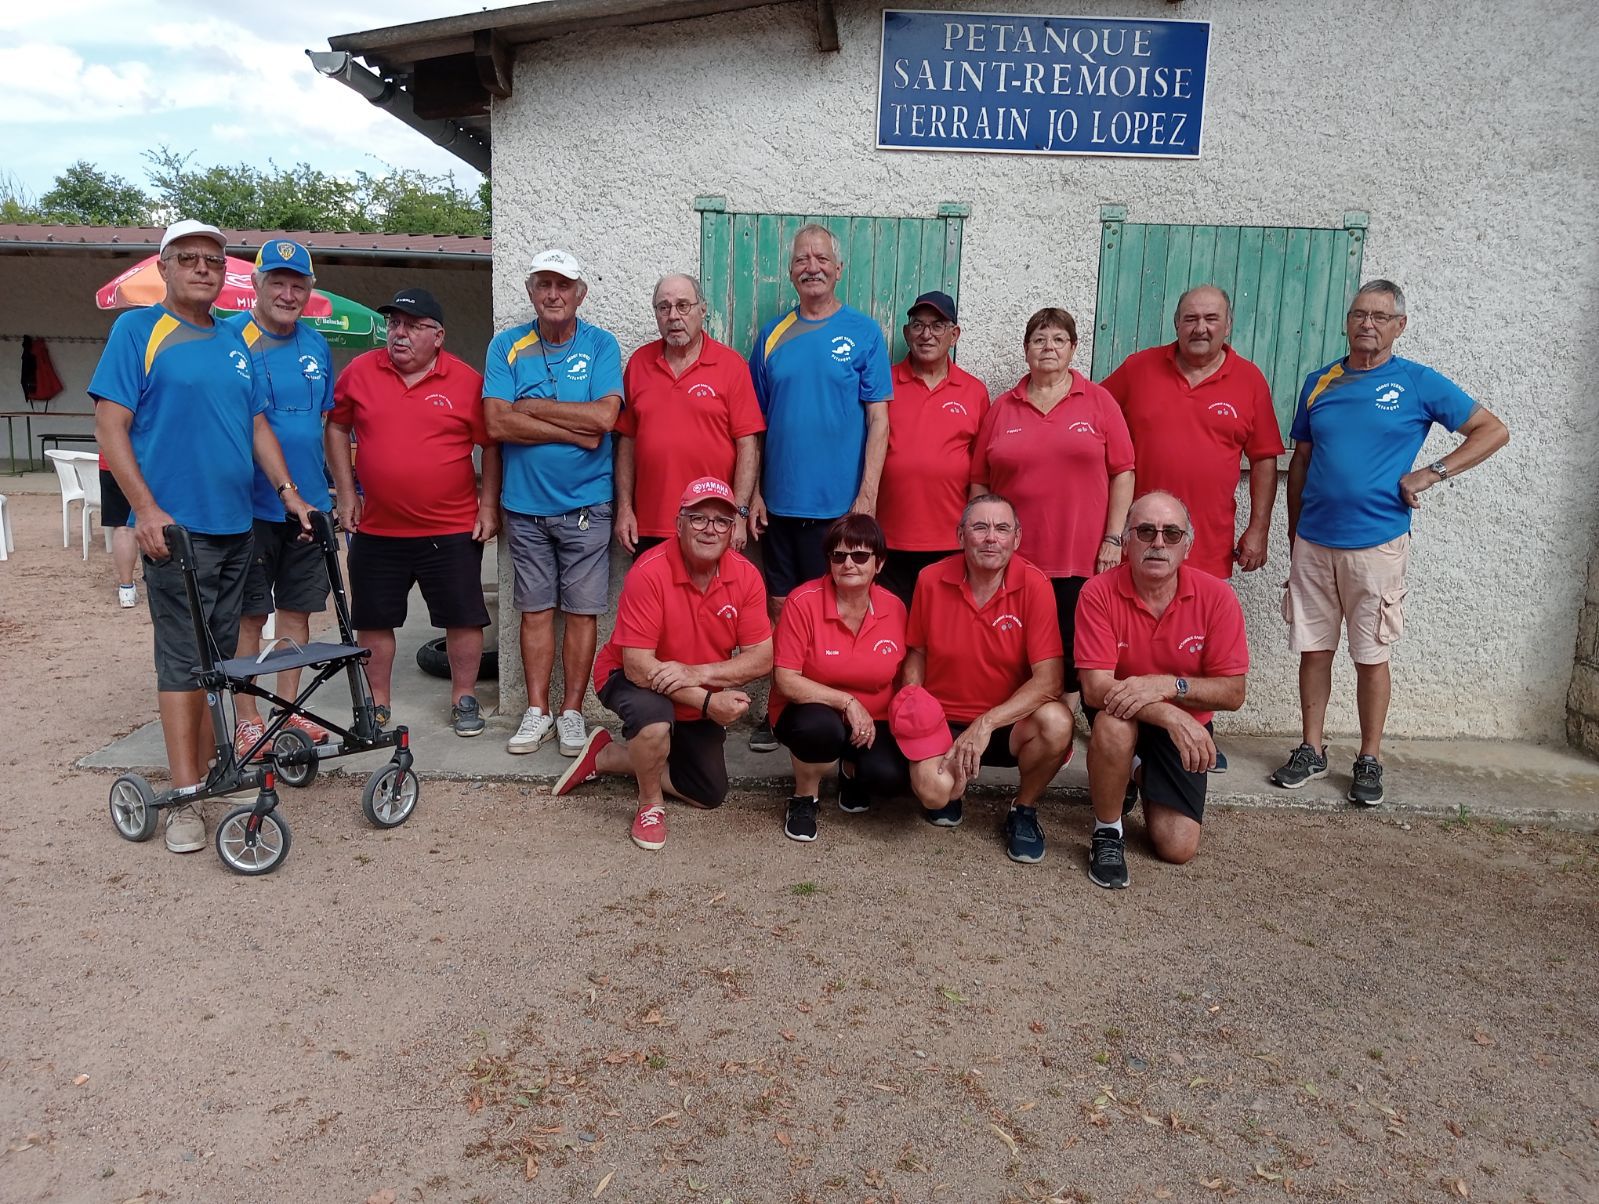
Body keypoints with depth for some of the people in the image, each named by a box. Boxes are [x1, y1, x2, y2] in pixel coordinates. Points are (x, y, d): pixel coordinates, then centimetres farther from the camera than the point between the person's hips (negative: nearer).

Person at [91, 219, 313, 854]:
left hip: (235, 525, 6)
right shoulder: (137, 329, -2)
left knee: (219, 657, 11)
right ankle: (185, 797, -1)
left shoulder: (234, 342, 15)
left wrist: (288, 491, 7)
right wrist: (145, 508, -16)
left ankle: (207, 772, 22)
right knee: (183, 658, -6)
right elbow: (110, 425, -7)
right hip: (175, 525, -6)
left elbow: (257, 424, 19)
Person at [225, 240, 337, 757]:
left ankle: (289, 709, 22)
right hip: (250, 505, -5)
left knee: (297, 611, 11)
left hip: (309, 506, 5)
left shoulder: (317, 346, 10)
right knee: (248, 616, 2)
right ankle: (247, 720, 12)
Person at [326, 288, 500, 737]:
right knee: (373, 620, 11)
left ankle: (464, 699, 22)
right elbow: (335, 428, 12)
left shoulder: (468, 381, -4)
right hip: (377, 530, 2)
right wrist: (346, 493, 6)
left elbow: (491, 445, 2)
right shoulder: (359, 372, 2)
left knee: (464, 617, 4)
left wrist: (488, 505, -2)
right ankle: (378, 702, 27)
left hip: (453, 529, -2)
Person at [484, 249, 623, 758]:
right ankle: (537, 711, 19)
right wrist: (575, 432, -14)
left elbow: (605, 416, -16)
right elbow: (497, 423, -10)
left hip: (586, 505, -1)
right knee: (536, 609, 8)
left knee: (582, 610, 3)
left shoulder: (601, 345, -1)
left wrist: (530, 407, -12)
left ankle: (572, 711, 15)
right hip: (525, 504, 2)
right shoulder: (507, 347, 3)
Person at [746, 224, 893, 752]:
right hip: (779, 503, 3)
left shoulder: (863, 331, 0)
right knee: (781, 608, 10)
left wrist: (867, 496, -11)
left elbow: (878, 420, -3)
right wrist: (754, 493, 4)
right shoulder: (773, 335, 7)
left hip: (840, 504, -3)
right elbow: (756, 424, 10)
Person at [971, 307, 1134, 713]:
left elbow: (1122, 473, 3)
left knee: (1070, 653, 3)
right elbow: (979, 482, 10)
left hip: (1081, 559, -1)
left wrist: (1113, 539, -4)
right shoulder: (1002, 408, 9)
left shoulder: (1099, 401, 5)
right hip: (1014, 558, 1)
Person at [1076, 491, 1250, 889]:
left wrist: (1170, 685, -31)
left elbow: (1233, 692, -14)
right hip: (1123, 714, -2)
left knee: (1178, 849, -6)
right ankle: (1107, 832, -12)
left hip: (1186, 723, 2)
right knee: (1114, 724, -40)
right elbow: (1095, 688, -25)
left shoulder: (1217, 596, -16)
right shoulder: (1100, 593, -21)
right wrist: (1171, 715, -37)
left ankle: (1147, 783, 28)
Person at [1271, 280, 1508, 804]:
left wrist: (1432, 473, -9)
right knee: (1313, 648, 8)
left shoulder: (1419, 383, 0)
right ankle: (1312, 750, 20)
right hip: (1313, 542, 3)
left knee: (1371, 655, 4)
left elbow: (1493, 431, 2)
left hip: (1376, 544, -3)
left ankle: (1370, 760, 17)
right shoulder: (1320, 382, 9)